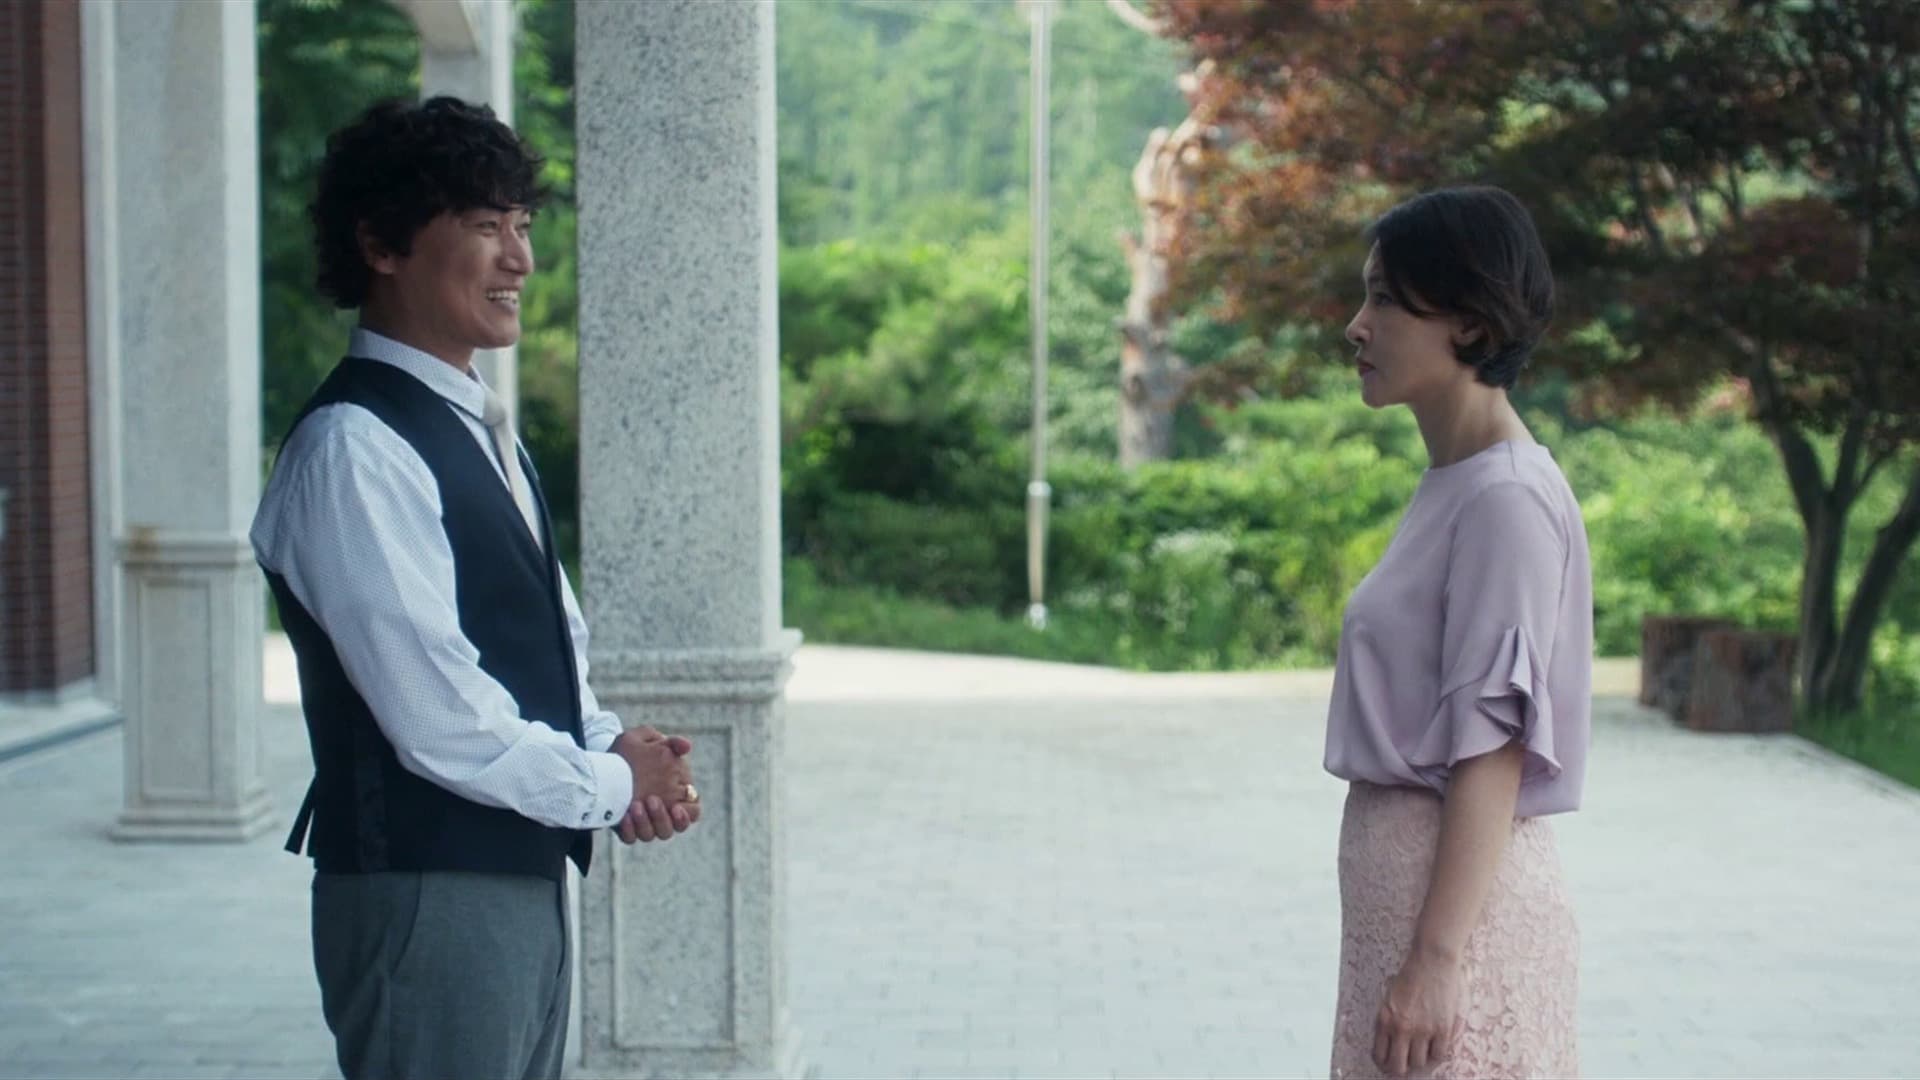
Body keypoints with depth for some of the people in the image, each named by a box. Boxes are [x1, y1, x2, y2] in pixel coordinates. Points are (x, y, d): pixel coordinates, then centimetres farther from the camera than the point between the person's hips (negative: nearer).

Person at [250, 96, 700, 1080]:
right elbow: (440, 719, -21)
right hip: (425, 896, -9)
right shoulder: (352, 450, -17)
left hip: (519, 880, 9)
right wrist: (612, 785, -9)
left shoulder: (478, 431, 14)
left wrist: (610, 747, 0)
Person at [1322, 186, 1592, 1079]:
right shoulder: (1450, 486, 12)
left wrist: (1434, 961, -21)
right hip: (1402, 875, 9)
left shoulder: (1508, 499, -14)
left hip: (1460, 896, -9)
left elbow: (1494, 748, -19)